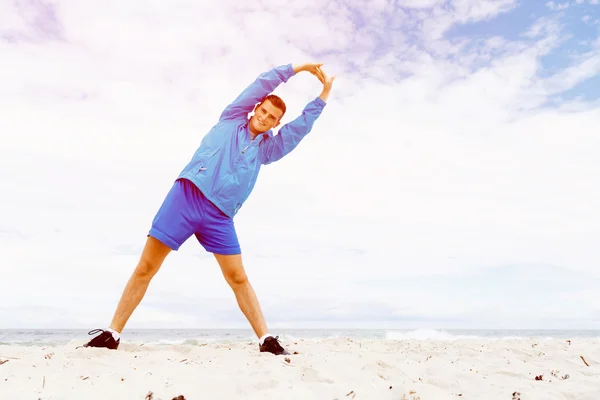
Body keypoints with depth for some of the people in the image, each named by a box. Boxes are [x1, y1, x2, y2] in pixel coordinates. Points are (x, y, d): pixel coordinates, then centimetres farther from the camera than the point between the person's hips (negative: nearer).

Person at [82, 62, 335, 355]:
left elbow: (299, 128, 15)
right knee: (146, 267, -3)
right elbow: (262, 83, 14)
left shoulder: (266, 148, 20)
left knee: (238, 278, 0)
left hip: (219, 216, 2)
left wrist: (322, 97, 15)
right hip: (186, 197, -2)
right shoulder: (231, 119, 16)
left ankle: (265, 339, 4)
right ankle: (112, 334, 5)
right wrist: (296, 68, 15)